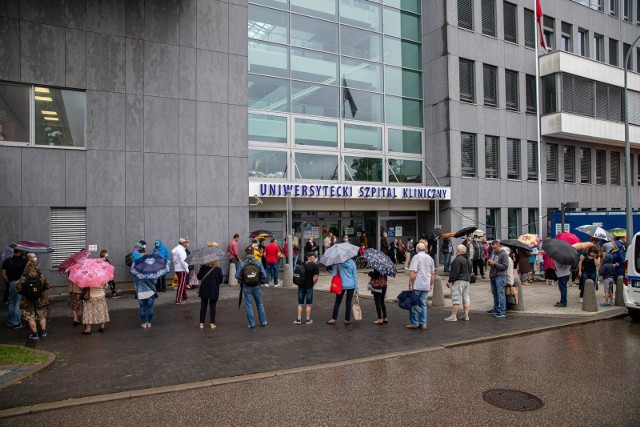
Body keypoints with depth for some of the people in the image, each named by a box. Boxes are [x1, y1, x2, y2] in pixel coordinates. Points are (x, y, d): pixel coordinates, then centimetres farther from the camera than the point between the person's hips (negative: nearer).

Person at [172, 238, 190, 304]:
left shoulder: (176, 249, 13)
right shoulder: (181, 249, -17)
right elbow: (183, 260, -20)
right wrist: (187, 269, -16)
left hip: (177, 268, 10)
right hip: (181, 269, -10)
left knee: (184, 283, 19)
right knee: (181, 284, -6)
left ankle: (184, 297, 29)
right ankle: (178, 300, -5)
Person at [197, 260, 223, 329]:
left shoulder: (203, 268, -10)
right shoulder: (218, 269, -11)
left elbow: (199, 277, 1)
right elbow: (221, 280, -2)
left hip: (204, 290, 1)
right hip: (214, 291, -1)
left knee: (203, 307, 12)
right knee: (212, 307, 10)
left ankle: (201, 323, 16)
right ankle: (212, 323, 15)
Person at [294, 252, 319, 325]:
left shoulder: (302, 264, 2)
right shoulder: (314, 265, -10)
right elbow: (315, 277, -13)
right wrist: (312, 284, 2)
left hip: (301, 286, 3)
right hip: (309, 287, -3)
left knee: (300, 304, 11)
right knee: (309, 304, 9)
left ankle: (299, 319, 13)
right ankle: (308, 320, 14)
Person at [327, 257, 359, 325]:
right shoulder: (352, 263, -2)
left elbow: (334, 274, -4)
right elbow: (355, 276, 2)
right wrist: (356, 289, 6)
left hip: (341, 286, -1)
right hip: (351, 286, 1)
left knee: (337, 302, 10)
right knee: (348, 303, 7)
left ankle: (333, 319, 12)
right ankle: (347, 320, 13)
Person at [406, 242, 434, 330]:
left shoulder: (416, 257, -9)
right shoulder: (430, 258, 11)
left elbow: (413, 272, -16)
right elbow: (433, 273, 15)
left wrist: (410, 284, -12)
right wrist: (431, 284, 22)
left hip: (417, 285, -6)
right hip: (426, 285, 6)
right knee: (423, 304, 11)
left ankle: (414, 323, 7)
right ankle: (423, 324, 12)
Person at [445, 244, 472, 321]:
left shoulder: (458, 259, -16)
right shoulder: (468, 259, 15)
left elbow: (455, 272, -20)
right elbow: (470, 271, 23)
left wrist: (449, 281, -14)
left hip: (458, 281, -10)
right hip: (466, 280, 10)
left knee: (456, 299, -8)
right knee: (466, 298, 14)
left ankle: (453, 316, -6)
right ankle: (466, 315, 16)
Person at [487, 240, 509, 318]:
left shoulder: (504, 254, -11)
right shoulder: (493, 252, 11)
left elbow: (505, 266, -16)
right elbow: (490, 260, 25)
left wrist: (494, 263, -19)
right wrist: (489, 262, 1)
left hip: (500, 276, -8)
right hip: (492, 276, 8)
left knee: (500, 293, -7)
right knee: (494, 293, 15)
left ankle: (502, 311, -5)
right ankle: (496, 309, 26)